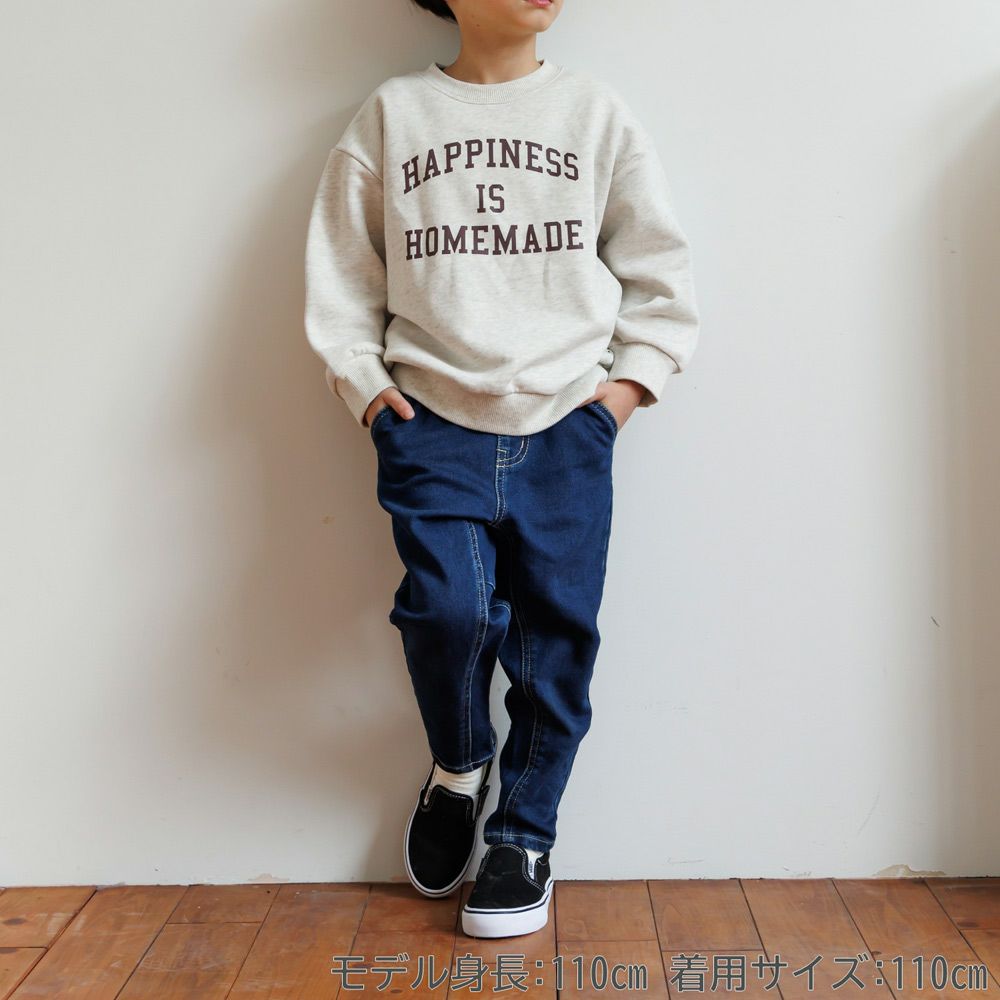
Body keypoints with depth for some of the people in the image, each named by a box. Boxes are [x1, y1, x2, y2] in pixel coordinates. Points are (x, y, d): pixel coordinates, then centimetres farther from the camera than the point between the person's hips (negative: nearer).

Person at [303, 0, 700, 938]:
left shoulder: (596, 111, 11)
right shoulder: (391, 113, 10)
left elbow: (660, 264, 13)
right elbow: (340, 271, 12)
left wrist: (632, 377, 4)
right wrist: (365, 383, 2)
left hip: (567, 421, 1)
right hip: (432, 416, -1)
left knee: (556, 628, -1)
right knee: (448, 604, -18)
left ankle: (524, 835, 19)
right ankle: (457, 767, 15)